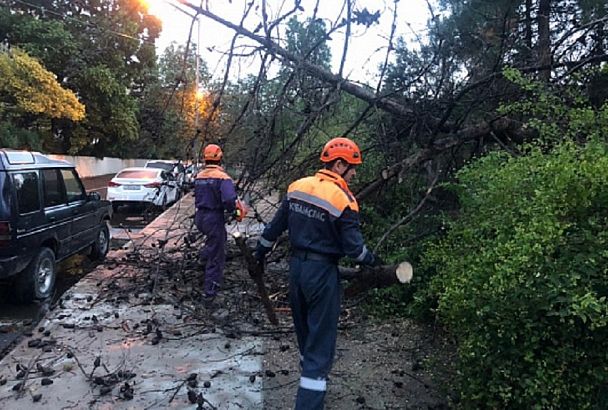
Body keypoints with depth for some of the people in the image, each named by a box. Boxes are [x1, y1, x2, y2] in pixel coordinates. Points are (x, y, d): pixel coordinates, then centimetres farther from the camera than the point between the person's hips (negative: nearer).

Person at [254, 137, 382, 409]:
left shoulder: (297, 187, 1)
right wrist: (373, 261, 7)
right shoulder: (343, 201, -17)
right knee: (321, 342, 2)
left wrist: (260, 252, 21)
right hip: (322, 272, -7)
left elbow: (275, 226, 9)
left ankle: (310, 372, 47)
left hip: (296, 265, 7)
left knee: (304, 330, 25)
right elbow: (353, 247, -12)